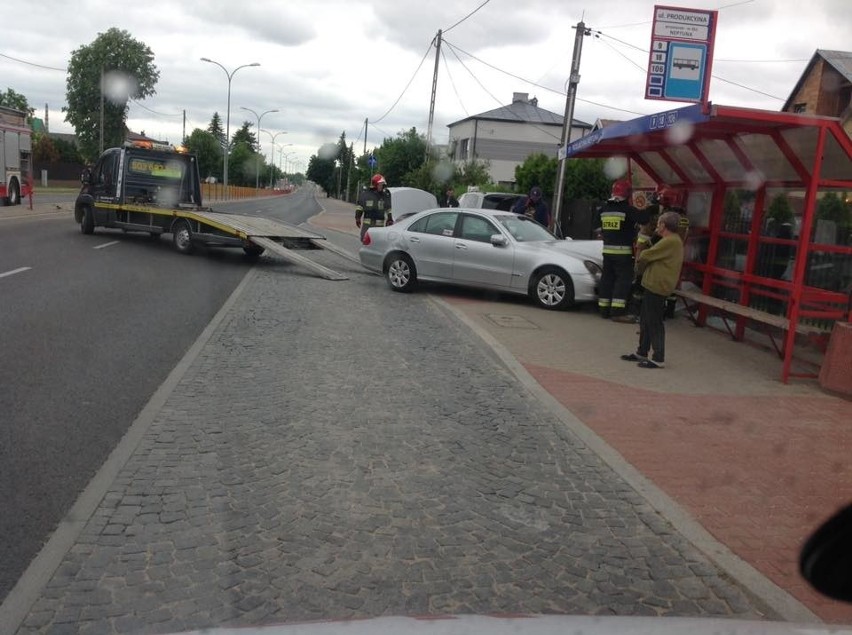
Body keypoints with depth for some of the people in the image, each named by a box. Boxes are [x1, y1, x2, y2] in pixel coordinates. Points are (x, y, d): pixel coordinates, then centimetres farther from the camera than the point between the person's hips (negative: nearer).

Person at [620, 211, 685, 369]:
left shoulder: (670, 241, -18)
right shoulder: (673, 240, 17)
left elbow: (645, 256, -16)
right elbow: (653, 257, 19)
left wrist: (639, 265, 3)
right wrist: (642, 264, 3)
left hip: (657, 287, -11)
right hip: (653, 285, 11)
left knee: (654, 323, -5)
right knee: (645, 320, 17)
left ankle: (658, 359, -1)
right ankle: (642, 353, 28)